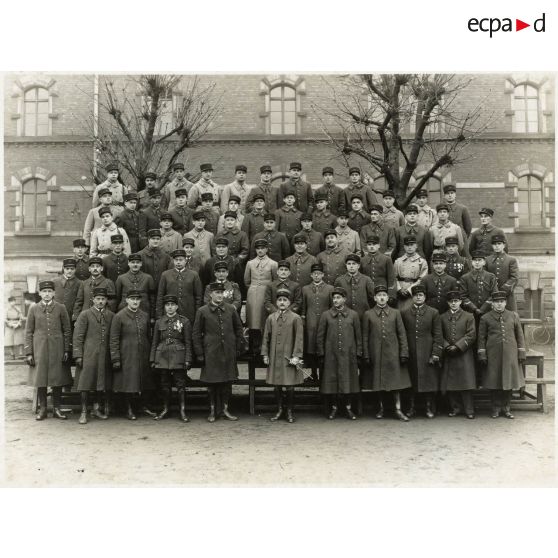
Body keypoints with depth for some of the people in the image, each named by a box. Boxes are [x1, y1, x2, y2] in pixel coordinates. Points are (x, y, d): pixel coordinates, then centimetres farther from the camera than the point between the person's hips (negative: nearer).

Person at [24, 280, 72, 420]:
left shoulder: (61, 308, 2)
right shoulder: (33, 309, 3)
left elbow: (67, 331, 4)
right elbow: (29, 332, 4)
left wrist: (66, 351, 0)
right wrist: (28, 353, -1)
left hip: (57, 350, 0)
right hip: (39, 350, 0)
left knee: (58, 379, 3)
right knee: (40, 379, 4)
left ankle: (56, 408, 14)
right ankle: (42, 409, 15)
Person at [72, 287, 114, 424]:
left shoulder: (111, 316, 10)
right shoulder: (85, 314, -1)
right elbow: (78, 336, -3)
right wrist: (78, 355, -8)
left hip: (105, 356, 4)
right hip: (88, 355, -4)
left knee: (102, 383, 10)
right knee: (86, 383, -3)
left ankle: (96, 409, 24)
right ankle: (84, 412, 5)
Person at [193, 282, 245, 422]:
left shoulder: (231, 309, 4)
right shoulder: (202, 311, -2)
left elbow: (239, 329, 11)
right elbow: (196, 334, 1)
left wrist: (239, 348, 5)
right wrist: (199, 353, -2)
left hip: (229, 353, 2)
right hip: (211, 353, -2)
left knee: (228, 382, 8)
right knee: (212, 383, 6)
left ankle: (225, 409, 21)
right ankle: (212, 411, 18)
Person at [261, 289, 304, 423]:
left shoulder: (296, 318, -3)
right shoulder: (271, 318, 7)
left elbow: (299, 339, -5)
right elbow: (266, 337, 11)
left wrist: (296, 356, -11)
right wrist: (265, 354, 6)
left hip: (288, 358, -3)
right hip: (274, 358, 3)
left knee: (289, 386, 1)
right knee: (276, 386, 8)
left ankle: (290, 412, 16)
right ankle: (279, 410, 22)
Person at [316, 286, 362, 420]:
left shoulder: (353, 315, 5)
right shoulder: (325, 315, 4)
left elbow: (358, 336, 7)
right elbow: (320, 336, 5)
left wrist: (358, 354, 2)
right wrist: (321, 354, 0)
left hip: (348, 354, 0)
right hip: (330, 355, 0)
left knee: (348, 381, 4)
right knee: (331, 381, 3)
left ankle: (348, 408, 17)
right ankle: (333, 408, 16)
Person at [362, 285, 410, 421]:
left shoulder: (395, 313, 5)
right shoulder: (368, 314, 3)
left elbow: (402, 334, 4)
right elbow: (365, 336, 2)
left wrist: (404, 353, -2)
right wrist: (366, 356, -2)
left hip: (393, 353, 0)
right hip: (376, 354, 0)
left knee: (396, 380, 1)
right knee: (378, 382, 7)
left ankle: (398, 409, 9)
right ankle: (380, 408, 20)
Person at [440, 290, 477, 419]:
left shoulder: (468, 317, 5)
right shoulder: (442, 318, 10)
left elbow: (471, 335, -2)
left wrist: (458, 346, -10)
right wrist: (446, 346, -8)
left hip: (464, 354, -2)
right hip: (448, 355, 2)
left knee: (466, 383, -4)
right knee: (450, 383, 3)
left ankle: (469, 409, 4)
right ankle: (455, 407, 15)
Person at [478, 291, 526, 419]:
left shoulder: (513, 316, 8)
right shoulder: (485, 318, 3)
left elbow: (519, 335, 10)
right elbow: (481, 338, 3)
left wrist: (521, 353, 5)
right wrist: (482, 355, -3)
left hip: (510, 355, 2)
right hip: (493, 356, -1)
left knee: (509, 380, 6)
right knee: (494, 381, 2)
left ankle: (506, 407, 18)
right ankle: (496, 408, 15)